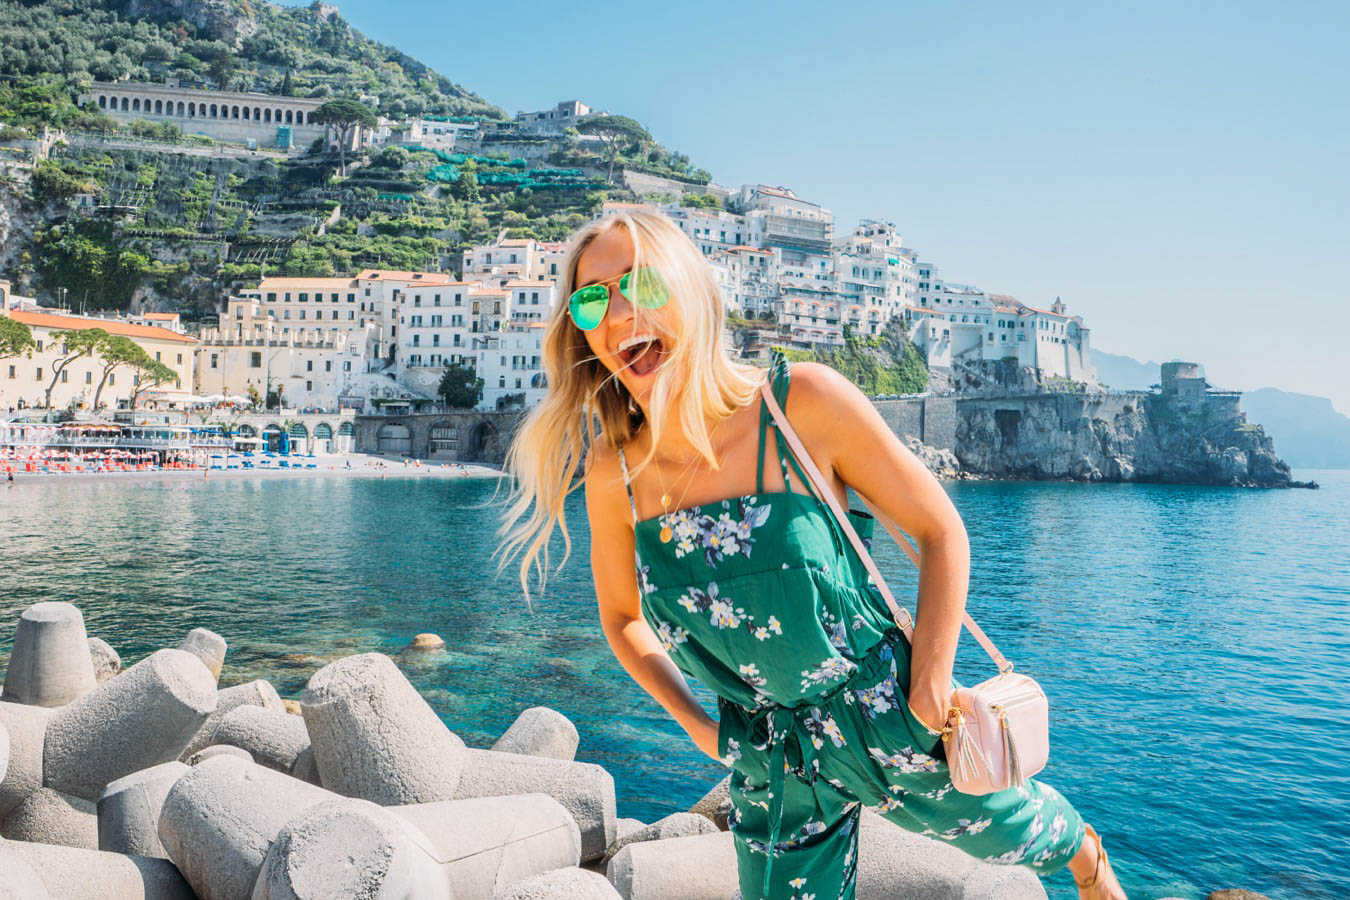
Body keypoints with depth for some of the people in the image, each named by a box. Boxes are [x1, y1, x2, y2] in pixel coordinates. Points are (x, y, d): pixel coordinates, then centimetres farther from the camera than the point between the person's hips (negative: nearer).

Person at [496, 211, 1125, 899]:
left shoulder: (804, 402, -22)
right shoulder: (612, 472, -13)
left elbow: (939, 528, -10)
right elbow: (621, 616, 6)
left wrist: (932, 681, -11)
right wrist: (698, 727, 1)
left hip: (888, 716, -1)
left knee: (1014, 832, 23)